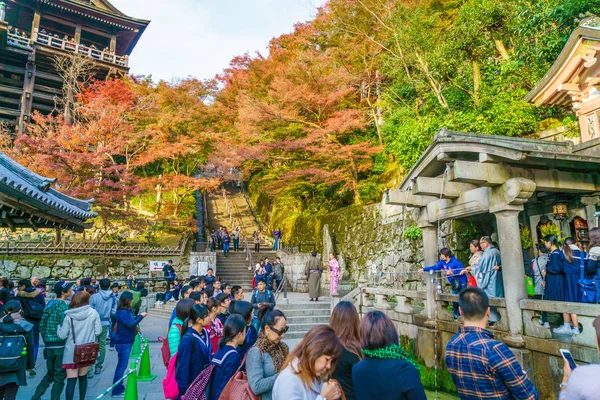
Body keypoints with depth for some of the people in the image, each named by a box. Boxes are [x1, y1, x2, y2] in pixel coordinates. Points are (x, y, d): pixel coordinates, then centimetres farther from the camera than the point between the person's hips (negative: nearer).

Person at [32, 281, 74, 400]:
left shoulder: (50, 304, 8)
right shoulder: (63, 306, -16)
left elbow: (42, 325, 12)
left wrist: (46, 340, 20)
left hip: (49, 345, 8)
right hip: (60, 345, -8)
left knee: (50, 374, 23)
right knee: (60, 376, 5)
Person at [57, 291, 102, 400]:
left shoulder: (69, 315, -10)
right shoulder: (93, 313, -7)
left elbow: (62, 335, -5)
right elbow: (98, 331, -3)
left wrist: (58, 328, 15)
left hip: (71, 353, -2)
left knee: (71, 381, 1)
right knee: (83, 377, 20)